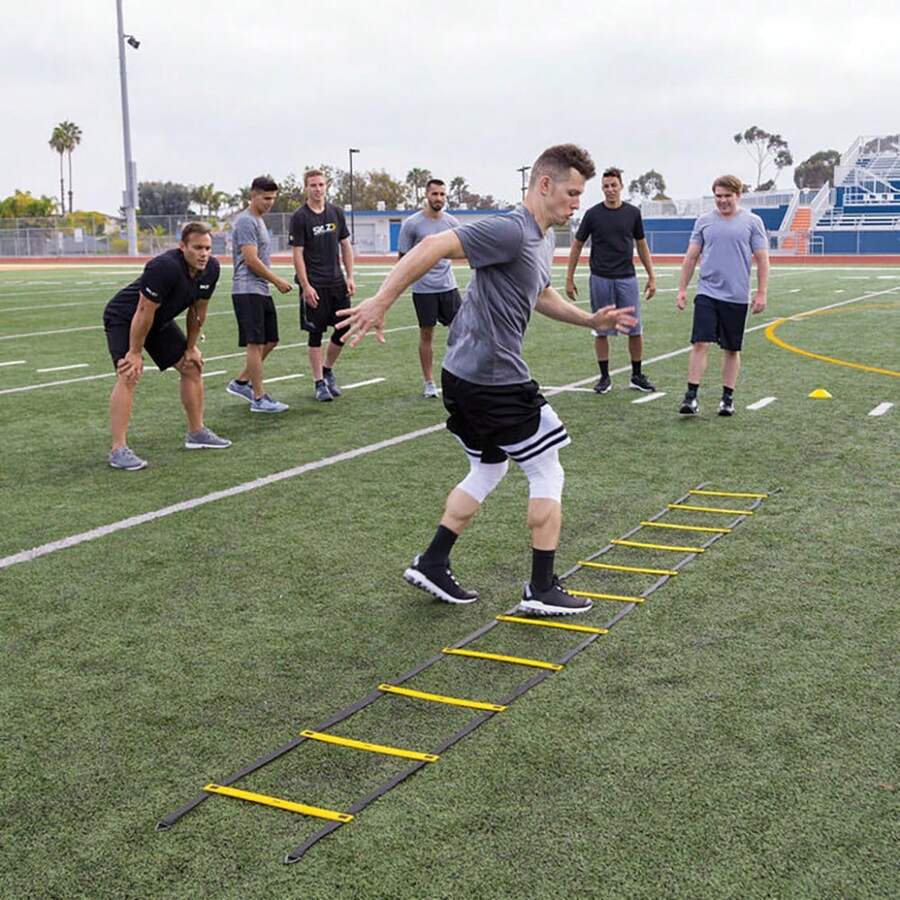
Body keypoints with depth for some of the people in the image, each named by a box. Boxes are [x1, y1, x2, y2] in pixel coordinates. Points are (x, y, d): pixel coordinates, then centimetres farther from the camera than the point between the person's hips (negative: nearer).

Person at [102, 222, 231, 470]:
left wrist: (191, 347, 7)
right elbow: (144, 313, -30)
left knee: (192, 367, 9)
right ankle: (118, 450, -24)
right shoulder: (164, 267, -36)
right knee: (129, 375, -23)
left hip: (160, 320, 8)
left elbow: (198, 311, 1)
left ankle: (196, 433, 22)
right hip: (124, 318, -8)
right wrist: (135, 353, -24)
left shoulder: (211, 269, -13)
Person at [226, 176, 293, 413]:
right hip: (248, 291, -10)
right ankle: (259, 398, -3)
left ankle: (240, 382, 23)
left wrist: (276, 281, 18)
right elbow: (251, 260, -18)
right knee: (256, 343, -7)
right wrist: (278, 281, -11)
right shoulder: (246, 221, -12)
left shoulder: (259, 220, 19)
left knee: (270, 341, 12)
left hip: (262, 291, 10)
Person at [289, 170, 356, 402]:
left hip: (337, 282, 5)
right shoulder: (299, 218, -6)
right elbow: (298, 254, -9)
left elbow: (345, 246, 13)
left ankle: (327, 370, 28)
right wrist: (306, 287, -15)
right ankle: (319, 383, 9)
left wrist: (350, 277, 5)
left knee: (344, 329, 6)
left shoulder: (336, 213, 8)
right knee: (316, 334, 1)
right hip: (314, 285, -5)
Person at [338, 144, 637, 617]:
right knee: (547, 472, 2)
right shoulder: (511, 231, -19)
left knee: (488, 469, 20)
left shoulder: (542, 240, 14)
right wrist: (380, 302, -31)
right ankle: (542, 589, 10)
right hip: (495, 380, -10)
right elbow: (432, 246, -27)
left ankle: (431, 564, 21)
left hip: (464, 375, 10)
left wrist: (591, 320, 22)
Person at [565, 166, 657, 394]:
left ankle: (637, 376, 14)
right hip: (600, 279, -1)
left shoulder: (633, 213, 4)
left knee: (635, 330, 1)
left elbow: (642, 246, 12)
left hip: (627, 279, 1)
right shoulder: (593, 214, -1)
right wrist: (569, 278, 2)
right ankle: (605, 377, 15)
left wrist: (651, 276, 8)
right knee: (601, 330, 4)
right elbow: (577, 246, 5)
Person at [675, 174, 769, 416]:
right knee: (700, 343, -10)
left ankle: (728, 398, 18)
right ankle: (691, 396, -8)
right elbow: (691, 257, 10)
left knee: (731, 350, 7)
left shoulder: (752, 222, 2)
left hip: (736, 297, 0)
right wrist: (682, 289, 6)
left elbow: (762, 259, 1)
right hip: (707, 293, 1)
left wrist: (761, 293, -4)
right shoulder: (704, 221, 7)